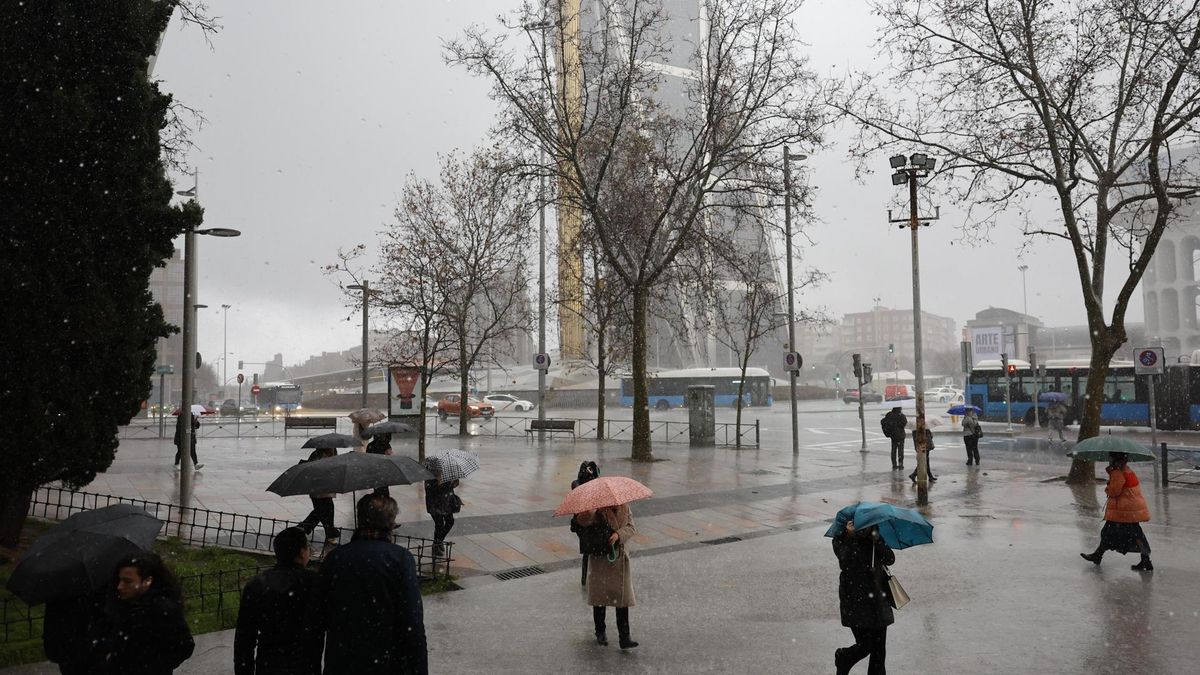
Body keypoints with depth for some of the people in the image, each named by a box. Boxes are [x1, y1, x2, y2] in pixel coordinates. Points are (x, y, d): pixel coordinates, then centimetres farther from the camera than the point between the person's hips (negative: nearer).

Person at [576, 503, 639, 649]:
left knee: (623, 598, -2)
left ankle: (624, 637, 2)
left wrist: (619, 534, -19)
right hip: (600, 559, -3)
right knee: (599, 594, 8)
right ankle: (600, 632, 28)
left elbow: (631, 528, 0)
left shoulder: (624, 508, 3)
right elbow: (583, 520, -27)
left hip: (620, 559, 3)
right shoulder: (598, 511, -11)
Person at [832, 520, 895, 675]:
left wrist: (876, 539, -18)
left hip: (877, 598, 4)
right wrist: (851, 536, -24)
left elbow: (890, 559, -6)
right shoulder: (842, 540, -3)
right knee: (864, 646, -4)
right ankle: (841, 658, 27)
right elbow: (844, 563, -20)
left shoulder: (876, 539, 8)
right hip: (856, 600, -4)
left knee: (879, 649, 4)